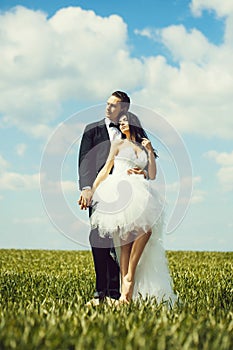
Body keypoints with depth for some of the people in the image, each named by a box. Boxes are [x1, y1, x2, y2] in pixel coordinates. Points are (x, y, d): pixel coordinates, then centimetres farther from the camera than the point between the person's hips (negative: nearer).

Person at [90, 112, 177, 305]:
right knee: (126, 240, -21)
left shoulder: (144, 149, 26)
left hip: (139, 195, 4)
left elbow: (152, 176, 16)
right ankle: (126, 291, -28)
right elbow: (106, 169, 17)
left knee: (147, 228, -25)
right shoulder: (119, 144, 21)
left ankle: (129, 277, -24)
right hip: (118, 192, -4)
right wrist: (90, 191, 9)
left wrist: (150, 151, 10)